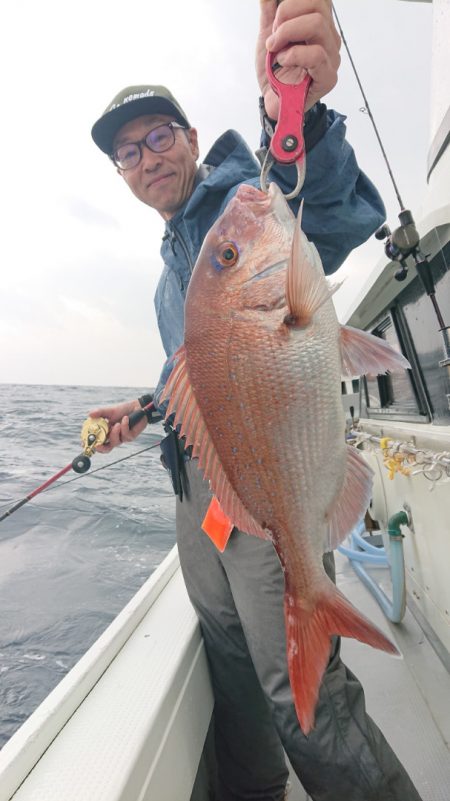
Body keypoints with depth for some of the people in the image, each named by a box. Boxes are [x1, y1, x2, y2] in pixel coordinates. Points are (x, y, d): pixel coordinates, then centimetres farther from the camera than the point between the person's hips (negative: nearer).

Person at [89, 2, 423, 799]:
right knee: (231, 667, 20)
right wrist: (148, 406, 25)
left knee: (301, 692, -4)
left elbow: (336, 216, -28)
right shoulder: (174, 256, 22)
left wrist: (296, 116, -45)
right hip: (197, 477, 9)